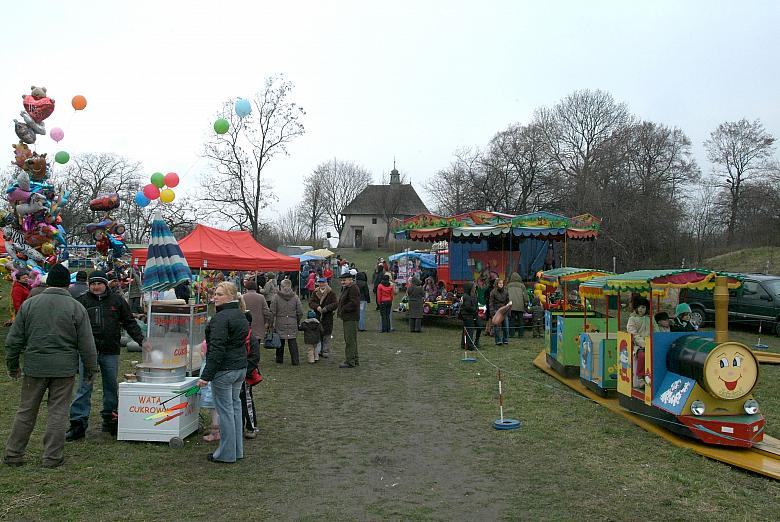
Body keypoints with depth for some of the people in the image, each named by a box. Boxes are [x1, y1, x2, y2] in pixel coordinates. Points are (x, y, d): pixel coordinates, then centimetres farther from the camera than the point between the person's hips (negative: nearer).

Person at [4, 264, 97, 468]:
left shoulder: (29, 304, 2)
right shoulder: (76, 307, -4)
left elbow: (14, 339, 6)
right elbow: (86, 344, -3)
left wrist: (12, 365, 18)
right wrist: (91, 369, 7)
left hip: (34, 367, 2)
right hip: (64, 368, -2)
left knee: (26, 411, 14)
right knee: (58, 412, 5)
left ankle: (13, 454, 21)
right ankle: (52, 457, 9)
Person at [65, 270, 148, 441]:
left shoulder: (117, 301, 7)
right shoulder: (82, 301, 3)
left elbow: (129, 323, 11)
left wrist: (141, 340, 3)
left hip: (111, 352, 2)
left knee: (111, 387, 10)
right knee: (85, 387, -4)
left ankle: (110, 419, 23)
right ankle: (78, 424, 1)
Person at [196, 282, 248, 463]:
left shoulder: (221, 317, -17)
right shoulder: (241, 316, 13)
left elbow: (217, 349, -22)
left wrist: (206, 375, -21)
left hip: (224, 370, -9)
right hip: (241, 367, 9)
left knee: (225, 410, -1)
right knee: (235, 407, 16)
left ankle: (227, 454, 7)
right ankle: (237, 450, 24)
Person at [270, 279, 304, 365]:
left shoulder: (276, 297, -6)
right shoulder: (295, 297, -1)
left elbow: (272, 312, -6)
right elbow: (300, 312, 1)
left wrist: (271, 323, 3)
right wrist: (298, 322, 15)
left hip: (280, 323, -1)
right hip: (292, 324, 1)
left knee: (280, 342, 13)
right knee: (293, 342, 5)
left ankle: (279, 359, 23)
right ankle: (295, 360, 3)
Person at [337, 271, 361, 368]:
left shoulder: (353, 289, -14)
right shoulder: (345, 289, 20)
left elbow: (353, 303, -23)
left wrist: (343, 309, -16)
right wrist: (341, 312, 12)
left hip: (351, 318, -11)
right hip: (347, 318, 11)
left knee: (350, 340, -9)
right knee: (349, 339, 16)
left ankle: (350, 361, -6)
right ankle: (355, 360, 24)